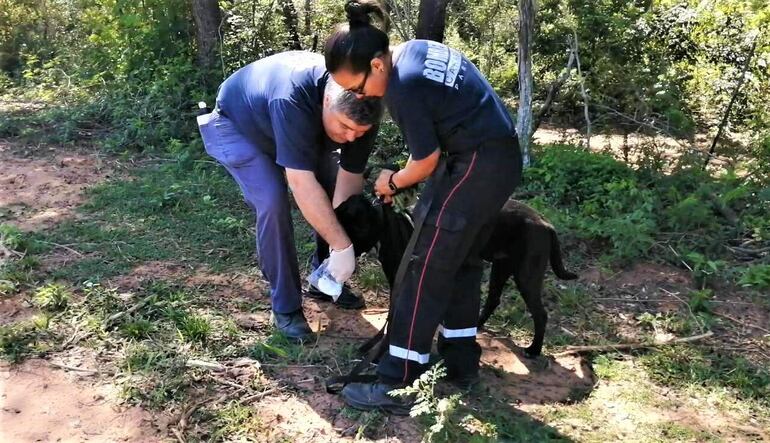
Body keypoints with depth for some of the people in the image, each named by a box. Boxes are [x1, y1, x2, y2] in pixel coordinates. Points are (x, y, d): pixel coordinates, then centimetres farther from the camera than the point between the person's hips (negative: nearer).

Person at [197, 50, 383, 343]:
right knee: (273, 202, -25)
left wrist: (340, 247, -27)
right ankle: (285, 307, -10)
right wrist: (342, 246, -44)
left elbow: (350, 177, -21)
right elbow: (302, 185, -47)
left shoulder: (361, 112, -25)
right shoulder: (292, 99, -45)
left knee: (337, 200, -3)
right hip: (236, 125, -6)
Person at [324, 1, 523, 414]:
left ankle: (396, 384, -1)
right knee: (462, 260, 16)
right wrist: (404, 176, 16)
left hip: (477, 164, -10)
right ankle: (461, 362, 26)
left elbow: (426, 163, -11)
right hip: (500, 157, 10)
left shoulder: (403, 89, -21)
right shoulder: (416, 49, 8)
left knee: (427, 265, -7)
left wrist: (392, 182, 9)